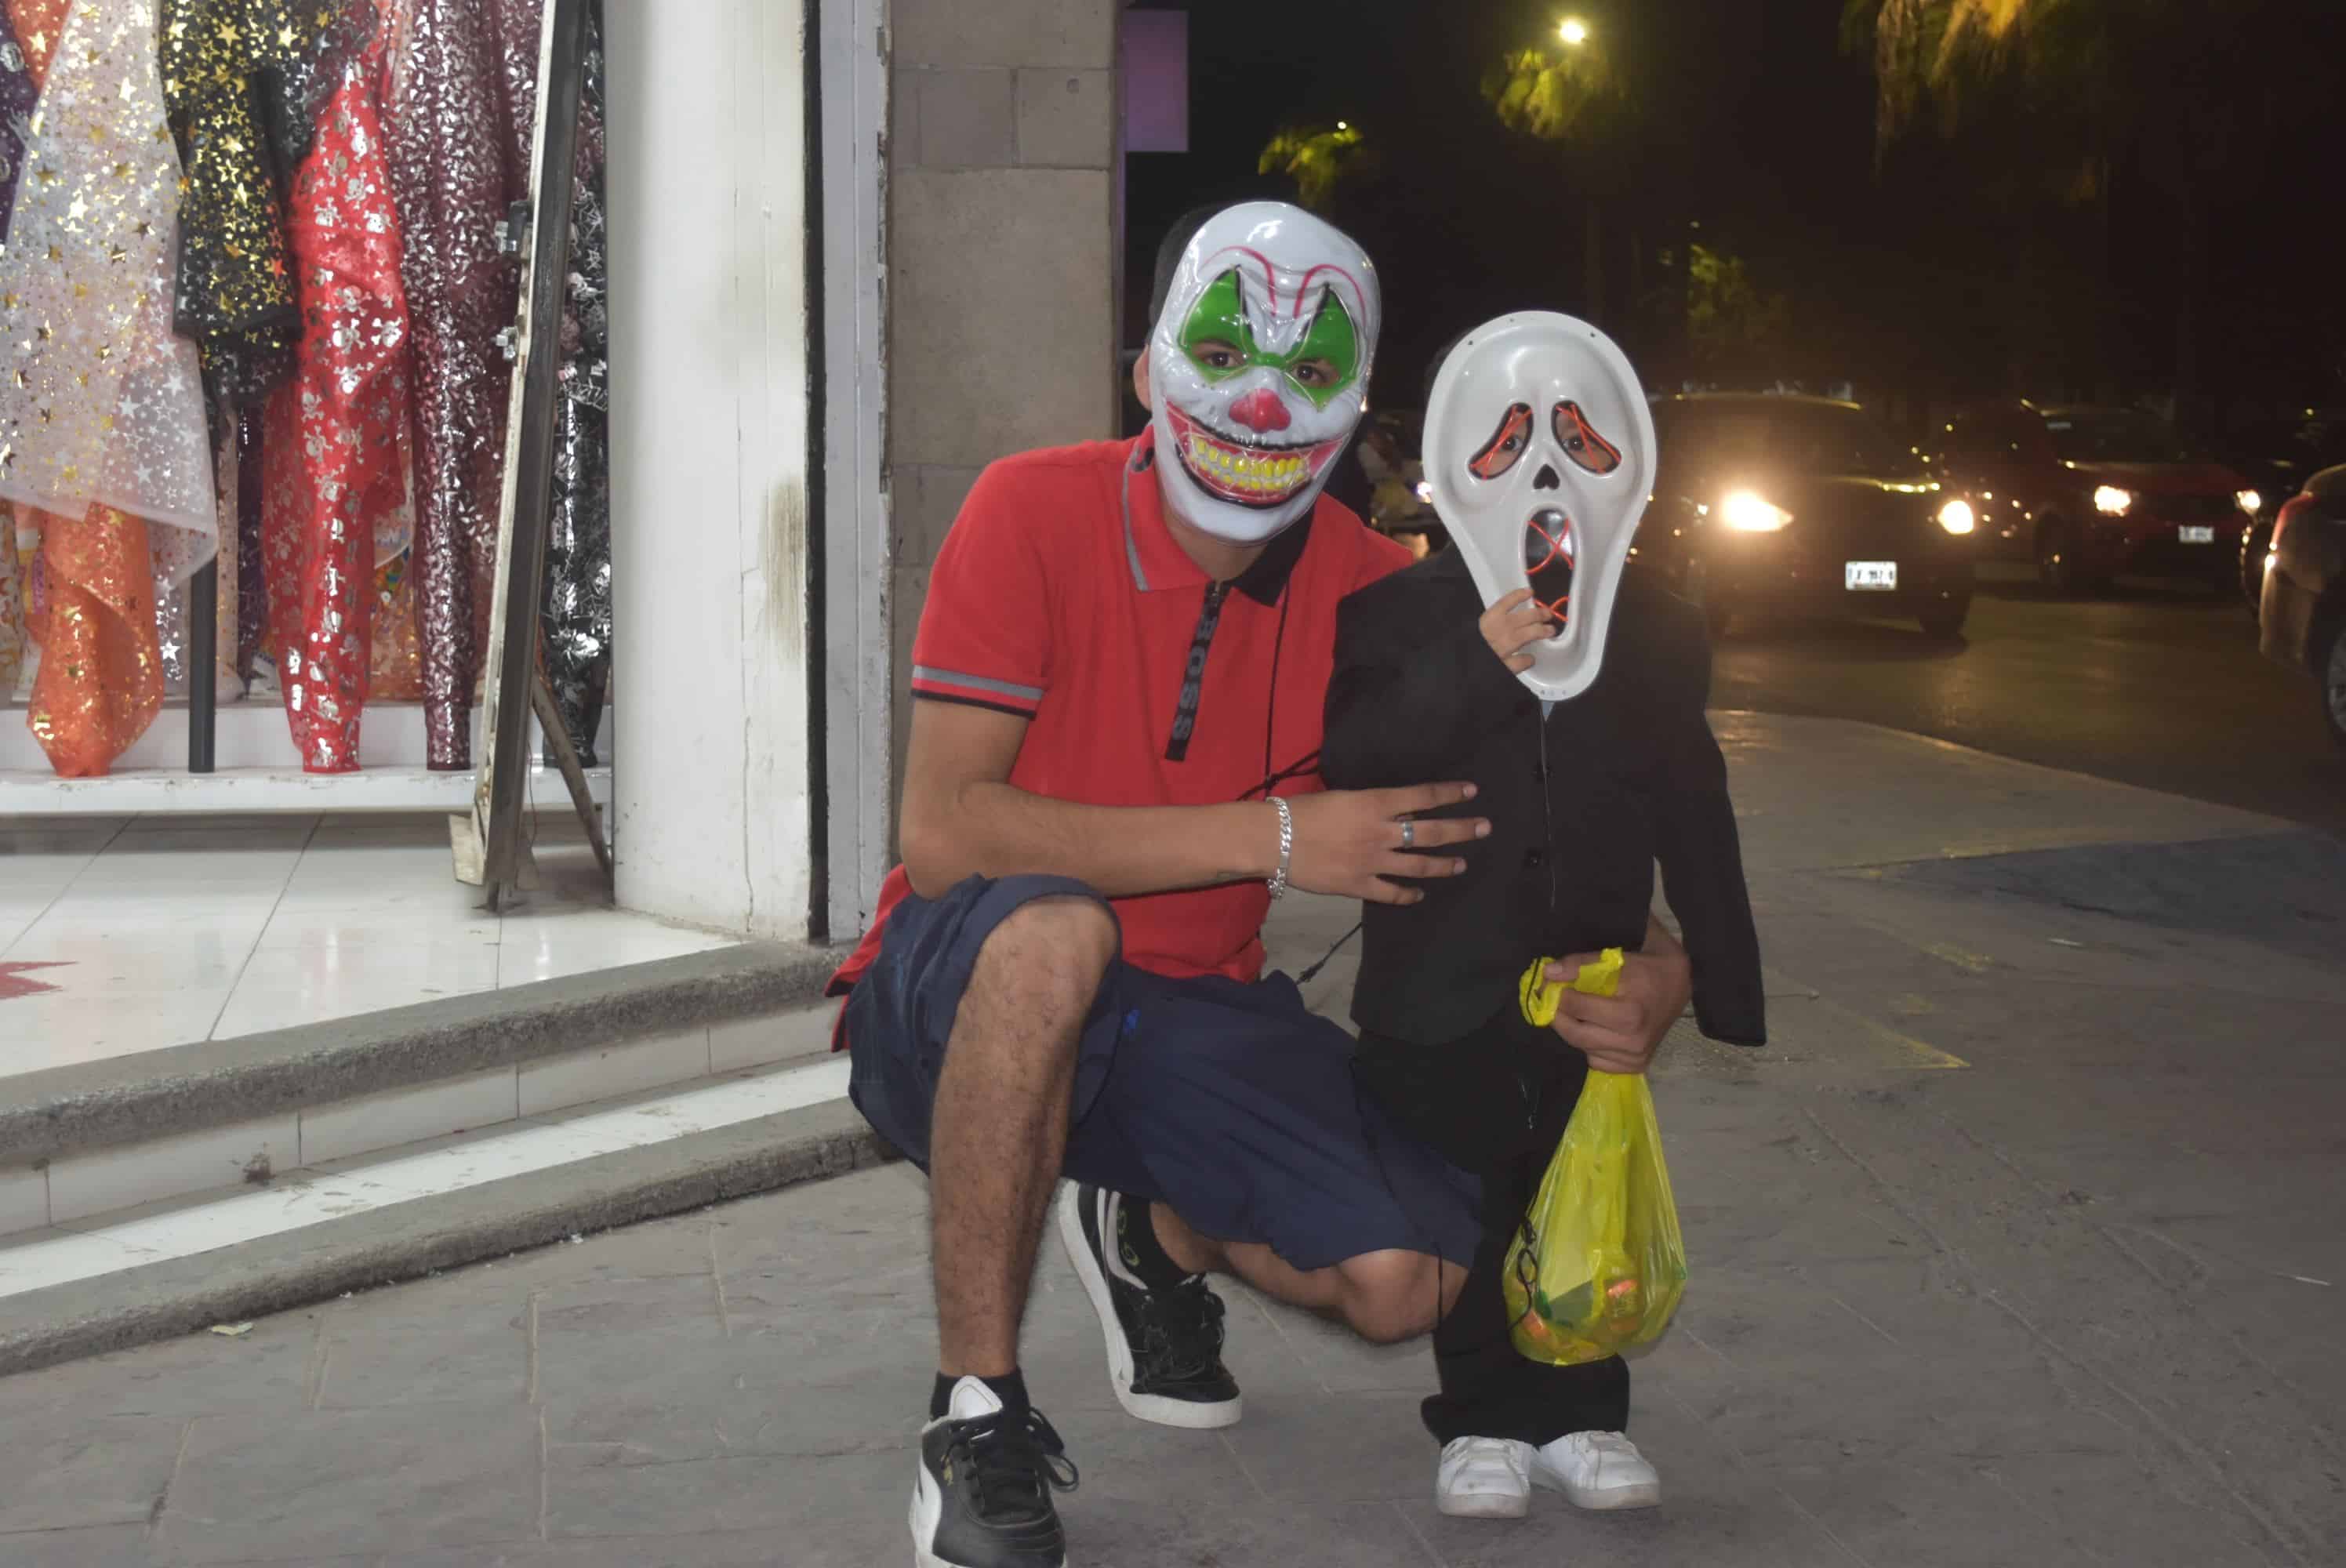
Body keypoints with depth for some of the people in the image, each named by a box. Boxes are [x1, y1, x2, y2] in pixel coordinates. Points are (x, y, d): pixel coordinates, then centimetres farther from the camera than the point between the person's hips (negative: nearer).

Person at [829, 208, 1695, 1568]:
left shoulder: (1365, 588, -3)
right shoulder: (1038, 512, -16)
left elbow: (1479, 810, 6)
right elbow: (943, 832, -24)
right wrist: (1274, 838, -26)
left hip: (1182, 1020, 4)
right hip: (959, 1001, -4)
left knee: (1409, 1277, -15)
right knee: (1052, 928, -39)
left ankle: (1157, 1238, 20)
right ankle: (976, 1418, -23)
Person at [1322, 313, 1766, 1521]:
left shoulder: (1659, 628, 0)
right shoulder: (1401, 613, -9)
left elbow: (1694, 819, 5)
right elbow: (1347, 759, -19)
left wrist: (1724, 981, 4)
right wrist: (1473, 670, -29)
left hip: (1594, 981, 2)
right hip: (1439, 979, -2)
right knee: (1469, 1208, 6)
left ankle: (1581, 1413, 21)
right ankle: (1488, 1418, 19)